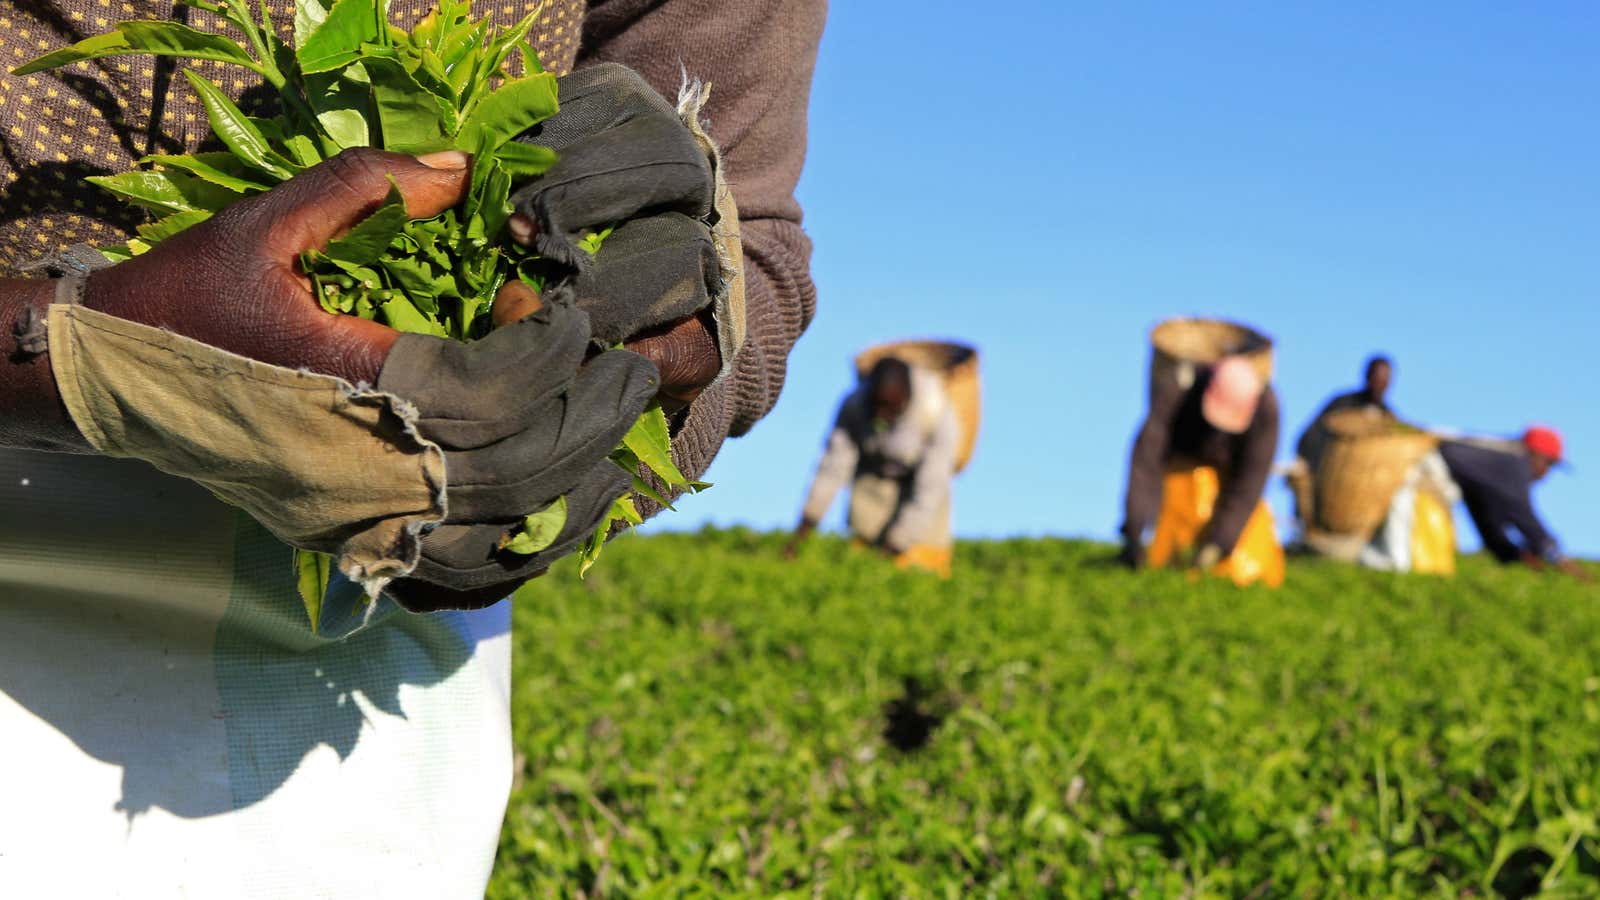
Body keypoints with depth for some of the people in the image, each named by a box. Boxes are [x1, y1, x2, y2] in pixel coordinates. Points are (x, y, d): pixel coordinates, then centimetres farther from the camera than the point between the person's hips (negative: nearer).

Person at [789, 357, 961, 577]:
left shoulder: (938, 415, -33)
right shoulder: (854, 405, -26)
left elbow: (930, 489, -30)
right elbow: (833, 467, -20)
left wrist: (896, 544, -30)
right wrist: (806, 524, -23)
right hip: (873, 476, 2)